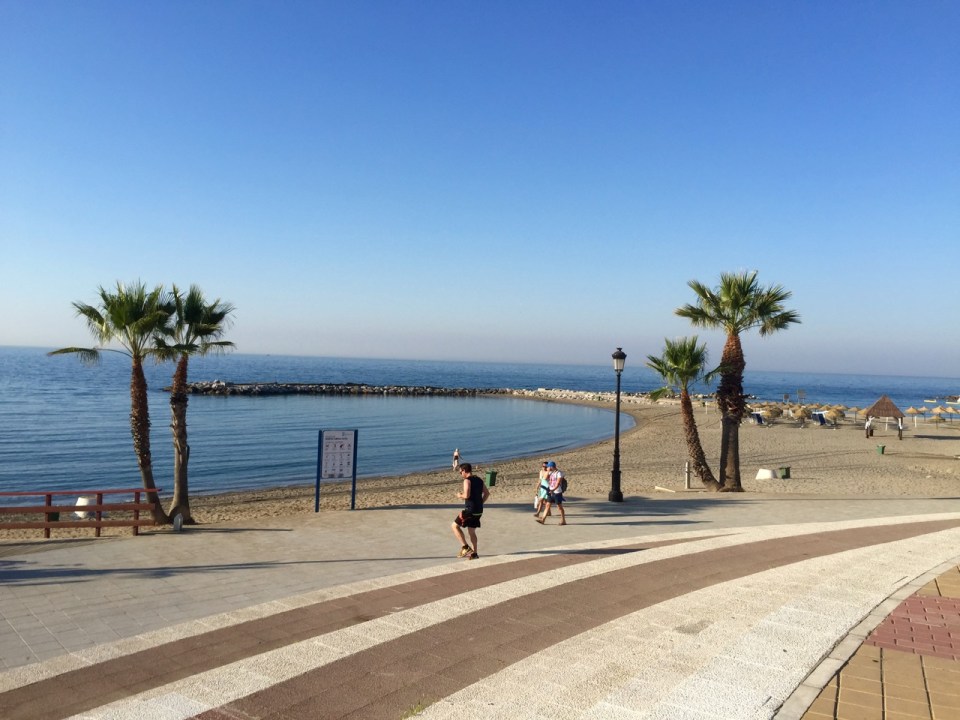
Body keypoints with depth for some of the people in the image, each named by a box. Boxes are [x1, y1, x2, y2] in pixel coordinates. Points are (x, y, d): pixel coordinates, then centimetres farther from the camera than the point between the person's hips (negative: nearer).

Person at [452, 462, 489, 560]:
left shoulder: (467, 480, -12)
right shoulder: (479, 480, 13)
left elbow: (466, 495, -22)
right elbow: (487, 493, 16)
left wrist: (460, 495, -3)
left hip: (470, 510, -8)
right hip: (479, 511, 8)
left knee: (455, 526, 4)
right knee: (472, 531, 17)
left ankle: (465, 547, -3)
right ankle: (474, 554, 19)